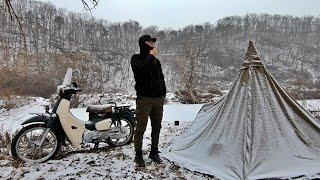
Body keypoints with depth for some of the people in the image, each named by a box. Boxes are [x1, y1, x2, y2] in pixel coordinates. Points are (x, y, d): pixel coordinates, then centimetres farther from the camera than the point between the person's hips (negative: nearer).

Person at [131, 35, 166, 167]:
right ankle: (138, 156, 13)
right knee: (141, 128, -2)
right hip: (144, 98, -6)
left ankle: (154, 152, 28)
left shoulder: (156, 60, 17)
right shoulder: (136, 58, -1)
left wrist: (163, 94, 16)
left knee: (156, 127, 13)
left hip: (158, 99, 6)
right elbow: (140, 69, -25)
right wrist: (151, 56, -15)